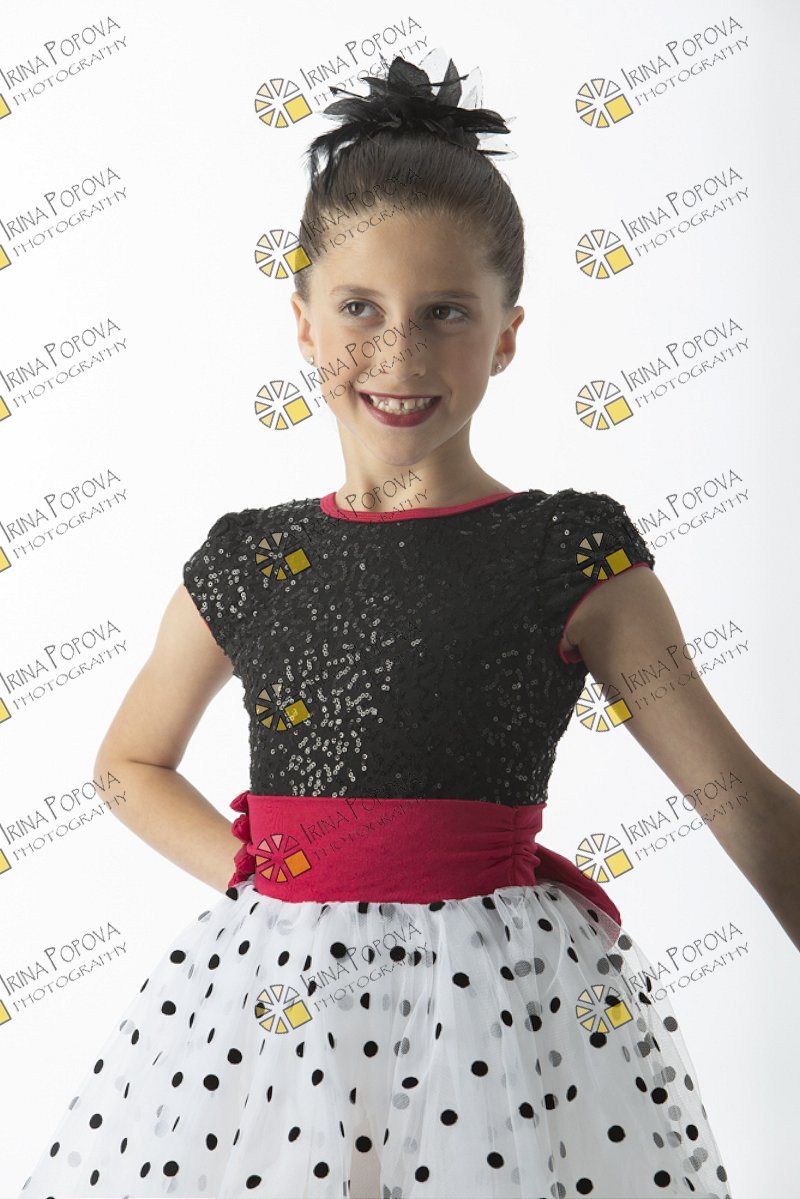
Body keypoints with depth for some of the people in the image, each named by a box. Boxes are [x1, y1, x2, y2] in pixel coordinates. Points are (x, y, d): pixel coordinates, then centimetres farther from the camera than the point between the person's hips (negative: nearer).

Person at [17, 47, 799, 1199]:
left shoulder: (575, 554, -6)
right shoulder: (243, 562, 3)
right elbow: (132, 762, 17)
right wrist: (248, 869, 1)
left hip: (505, 985, -2)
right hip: (273, 978, 3)